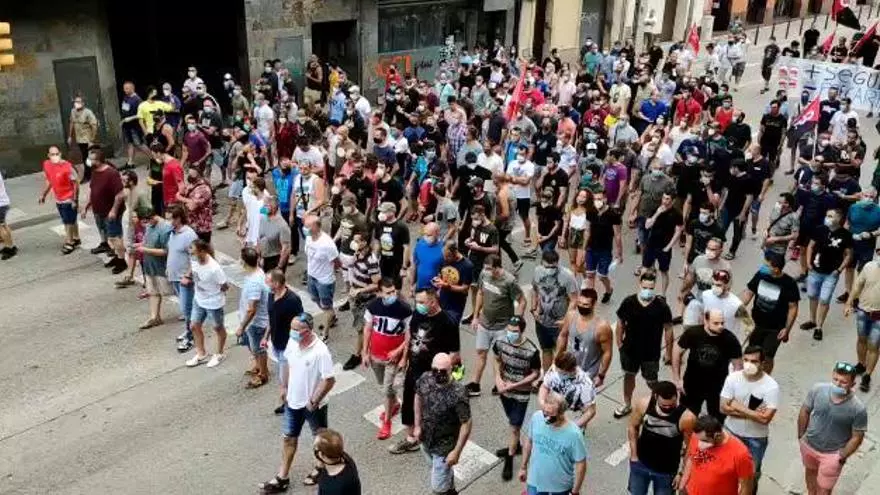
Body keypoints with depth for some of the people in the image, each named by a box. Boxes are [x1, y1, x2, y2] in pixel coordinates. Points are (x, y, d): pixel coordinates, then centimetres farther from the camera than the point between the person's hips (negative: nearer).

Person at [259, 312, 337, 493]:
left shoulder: (320, 351, -31)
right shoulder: (292, 343, -10)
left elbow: (329, 380, -26)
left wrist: (314, 401, -20)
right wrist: (285, 388, 13)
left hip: (313, 405, -6)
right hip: (293, 401, 6)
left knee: (320, 438, 18)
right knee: (288, 438, 16)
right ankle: (282, 478, 29)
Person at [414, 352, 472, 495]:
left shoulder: (458, 394, -33)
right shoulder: (425, 379, -17)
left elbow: (466, 424, -23)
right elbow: (418, 397, 5)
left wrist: (456, 452, -20)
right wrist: (417, 425, 4)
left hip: (445, 446, -6)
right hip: (426, 440, 6)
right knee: (441, 470, 30)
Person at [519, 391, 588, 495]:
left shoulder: (573, 434, -31)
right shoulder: (536, 418, -21)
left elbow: (581, 463, -17)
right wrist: (524, 467, 8)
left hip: (560, 485, -2)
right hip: (535, 480, 2)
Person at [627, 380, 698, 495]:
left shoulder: (687, 418, -29)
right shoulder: (643, 404, -22)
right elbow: (632, 427, -2)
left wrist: (682, 473, -7)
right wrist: (633, 454, 0)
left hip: (667, 471, -2)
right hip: (641, 463, 2)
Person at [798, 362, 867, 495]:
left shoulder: (858, 409, -29)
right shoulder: (817, 390, -22)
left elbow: (857, 437, -15)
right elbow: (805, 411, -4)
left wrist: (842, 458, -11)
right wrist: (801, 435, 2)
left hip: (832, 454, -4)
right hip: (809, 444, 4)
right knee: (810, 471, 31)